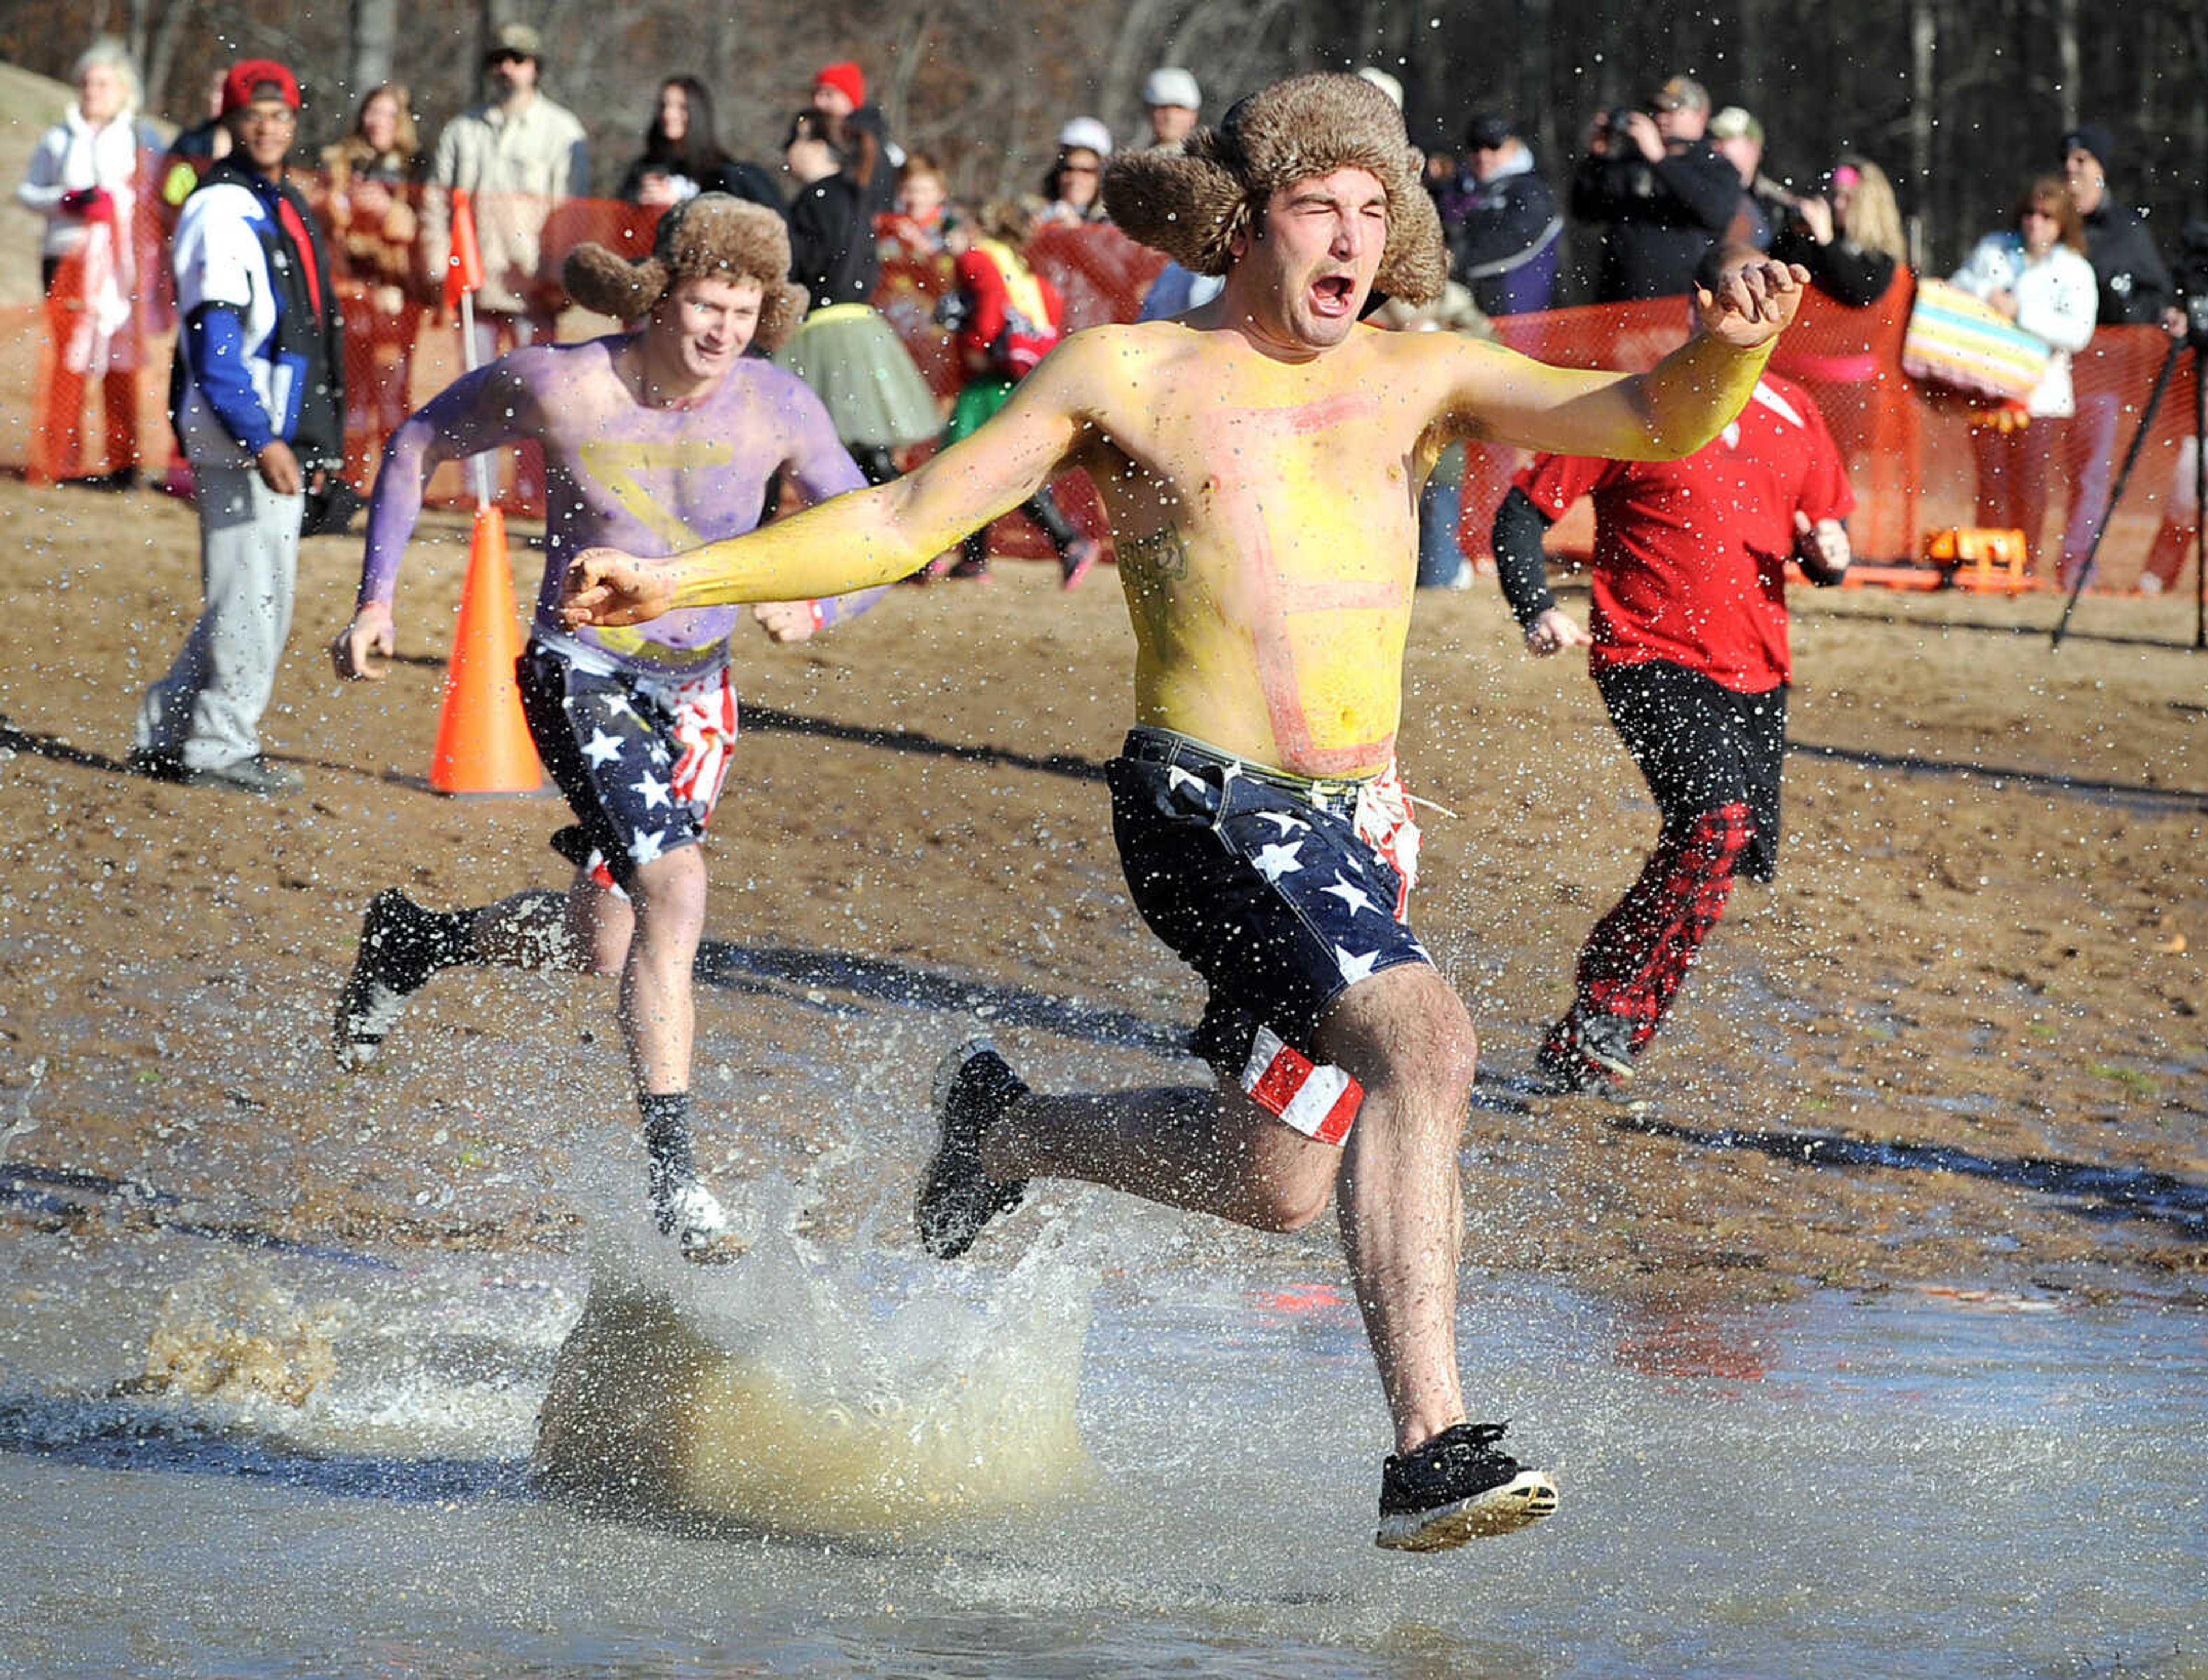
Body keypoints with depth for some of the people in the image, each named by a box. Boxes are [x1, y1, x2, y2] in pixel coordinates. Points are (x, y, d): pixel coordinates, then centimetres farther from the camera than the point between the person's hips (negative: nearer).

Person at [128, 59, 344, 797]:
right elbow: (212, 339, -19)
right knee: (253, 592, -6)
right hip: (240, 436, -10)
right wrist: (260, 439, -24)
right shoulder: (221, 210, -12)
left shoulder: (285, 206, 17)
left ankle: (166, 737, 19)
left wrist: (313, 441, 18)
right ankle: (220, 746, 2)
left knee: (255, 595, 13)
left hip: (280, 436, 10)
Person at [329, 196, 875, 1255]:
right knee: (676, 887, -26)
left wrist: (813, 605, -20)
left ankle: (409, 941, 42)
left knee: (596, 949, 13)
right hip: (580, 678, -4)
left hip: (694, 694, 4)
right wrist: (377, 597, -3)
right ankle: (672, 1169, -24)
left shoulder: (777, 410, -11)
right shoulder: (557, 386, -15)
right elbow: (419, 446, 2)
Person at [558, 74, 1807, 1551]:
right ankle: (1431, 1446, -32)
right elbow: (905, 523, 6)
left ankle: (1002, 1126, 42)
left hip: (1361, 832, 6)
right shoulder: (1128, 376, 3)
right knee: (1425, 1042, -29)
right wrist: (683, 581, -1)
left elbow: (1650, 421, 1)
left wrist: (1729, 351, -23)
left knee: (1273, 1184, 15)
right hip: (1206, 808, -6)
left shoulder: (1419, 378, 11)